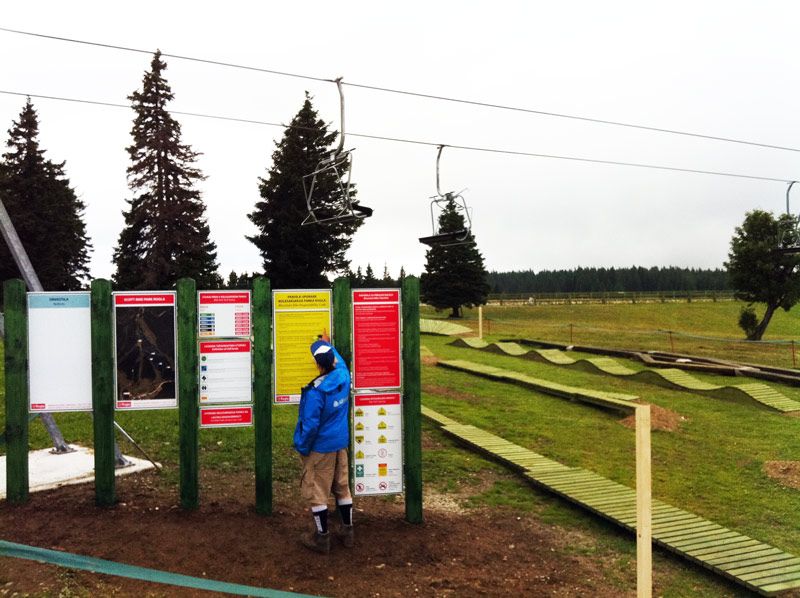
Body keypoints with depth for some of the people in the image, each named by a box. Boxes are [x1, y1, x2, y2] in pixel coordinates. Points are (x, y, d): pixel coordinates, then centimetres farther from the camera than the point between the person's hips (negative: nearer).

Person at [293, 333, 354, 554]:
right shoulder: (344, 376, -9)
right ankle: (347, 531, 28)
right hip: (341, 443, 7)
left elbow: (310, 425, -21)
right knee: (342, 488, 17)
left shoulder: (315, 391, -26)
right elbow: (340, 361, 17)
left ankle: (322, 538, 17)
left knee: (316, 492, 7)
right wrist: (329, 345, 29)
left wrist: (302, 448, -7)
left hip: (320, 447, -7)